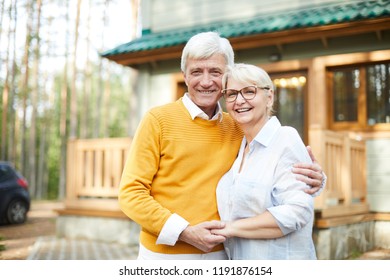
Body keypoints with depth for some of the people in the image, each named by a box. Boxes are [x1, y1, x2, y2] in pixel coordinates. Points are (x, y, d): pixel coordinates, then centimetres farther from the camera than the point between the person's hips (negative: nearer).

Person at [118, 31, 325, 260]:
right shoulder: (158, 119, -8)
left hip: (218, 253, 4)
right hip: (165, 254, -3)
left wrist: (312, 180, -14)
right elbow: (131, 193, -10)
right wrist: (185, 232, -18)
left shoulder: (237, 128, 2)